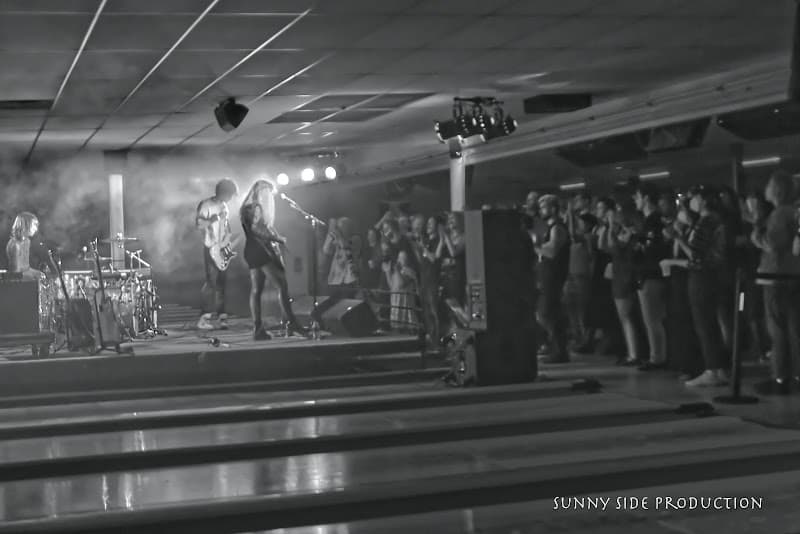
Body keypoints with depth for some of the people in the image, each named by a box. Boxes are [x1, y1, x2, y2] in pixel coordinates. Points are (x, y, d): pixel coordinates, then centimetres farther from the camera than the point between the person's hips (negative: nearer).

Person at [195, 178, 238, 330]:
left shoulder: (224, 207, 14)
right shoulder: (206, 205, -9)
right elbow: (198, 224, -13)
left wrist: (228, 244, 13)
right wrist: (211, 221, -29)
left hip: (223, 248, 7)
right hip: (211, 248, -7)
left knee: (221, 282, 5)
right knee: (212, 281, -11)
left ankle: (219, 316, 9)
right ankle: (206, 318, -8)